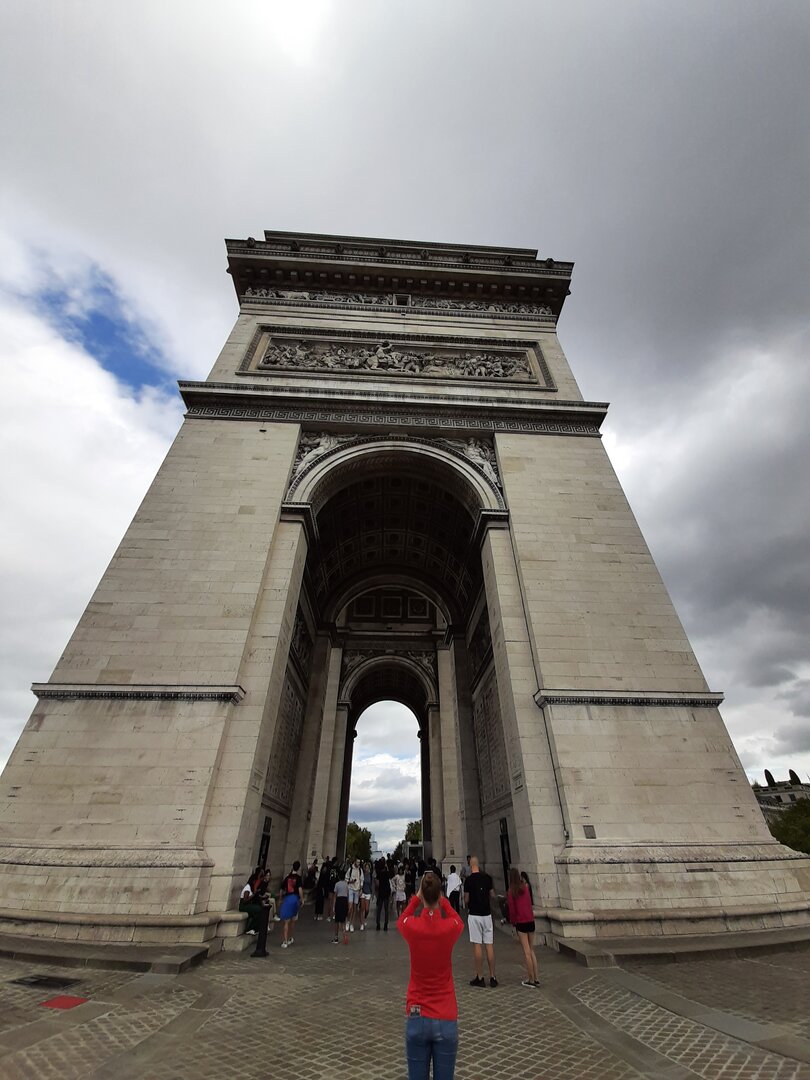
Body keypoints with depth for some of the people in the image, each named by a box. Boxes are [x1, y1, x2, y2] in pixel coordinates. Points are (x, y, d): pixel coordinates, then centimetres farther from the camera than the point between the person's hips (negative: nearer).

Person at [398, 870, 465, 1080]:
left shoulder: (411, 927, -15)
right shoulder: (451, 927, -16)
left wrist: (417, 897, 14)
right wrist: (442, 900, 15)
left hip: (417, 1019, 0)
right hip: (446, 1020, 0)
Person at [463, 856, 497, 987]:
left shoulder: (469, 879, -12)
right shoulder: (487, 877, -1)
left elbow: (466, 899, -8)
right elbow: (492, 895, 6)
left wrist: (466, 906, 14)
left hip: (474, 914, -4)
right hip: (487, 914, 4)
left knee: (477, 945, 4)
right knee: (489, 945, 10)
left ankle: (480, 978, 8)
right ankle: (492, 977, 14)